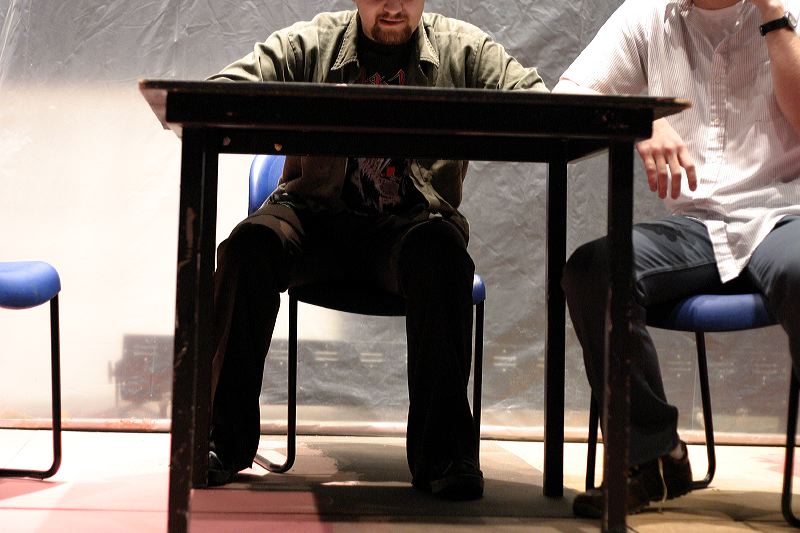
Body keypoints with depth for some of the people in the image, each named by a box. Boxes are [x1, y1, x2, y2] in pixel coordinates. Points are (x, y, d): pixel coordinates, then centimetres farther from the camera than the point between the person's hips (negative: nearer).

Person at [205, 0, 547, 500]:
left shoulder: (463, 48, 7)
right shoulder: (311, 42, 6)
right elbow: (222, 89, -4)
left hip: (411, 221, -1)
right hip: (316, 212, 1)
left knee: (440, 253, -36)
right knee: (249, 246, -30)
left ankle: (443, 452, -28)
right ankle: (224, 441, -18)